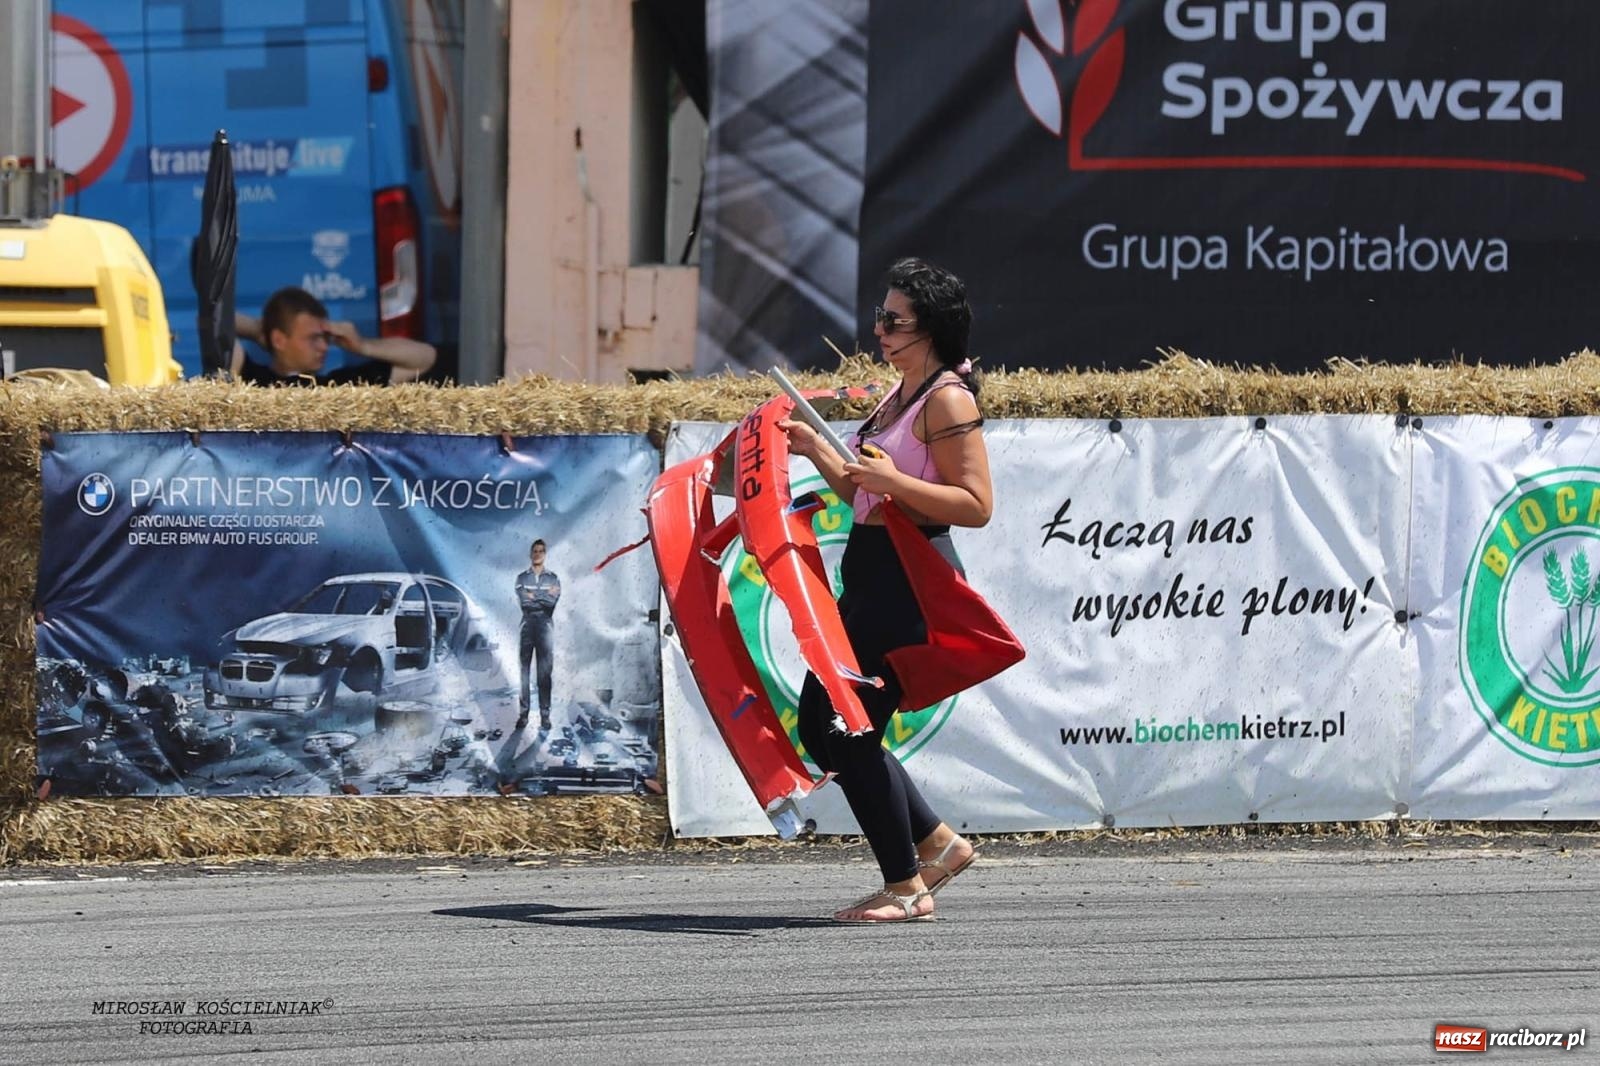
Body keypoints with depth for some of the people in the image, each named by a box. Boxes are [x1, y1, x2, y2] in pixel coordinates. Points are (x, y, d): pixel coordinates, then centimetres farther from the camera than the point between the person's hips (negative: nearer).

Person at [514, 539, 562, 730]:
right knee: (524, 671, -1)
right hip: (527, 627, 1)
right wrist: (545, 597, -9)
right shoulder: (522, 578, 8)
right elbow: (523, 602, -6)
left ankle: (545, 715, -2)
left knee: (544, 673, -3)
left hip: (546, 628, -1)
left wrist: (533, 596, -9)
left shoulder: (552, 578, 7)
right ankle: (523, 713, 1)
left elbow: (553, 602, -7)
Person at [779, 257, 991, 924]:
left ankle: (906, 887, 2)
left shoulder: (948, 400, -13)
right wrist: (815, 450, 12)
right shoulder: (899, 398, 16)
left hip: (910, 581, -10)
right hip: (871, 574, 10)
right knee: (821, 727, 12)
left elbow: (976, 506, -20)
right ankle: (937, 844, 21)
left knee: (849, 732, -7)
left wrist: (891, 480, -25)